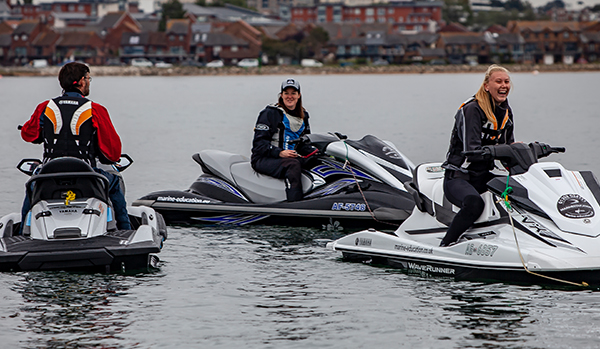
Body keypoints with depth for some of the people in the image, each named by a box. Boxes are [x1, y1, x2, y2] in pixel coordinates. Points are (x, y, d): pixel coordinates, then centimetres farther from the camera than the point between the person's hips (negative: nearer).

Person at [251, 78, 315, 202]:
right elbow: (259, 142, -9)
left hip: (293, 157, 6)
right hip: (264, 159, -6)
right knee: (293, 165, -36)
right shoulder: (271, 113, -4)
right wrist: (279, 153, -23)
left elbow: (304, 144, 22)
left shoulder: (303, 116, 17)